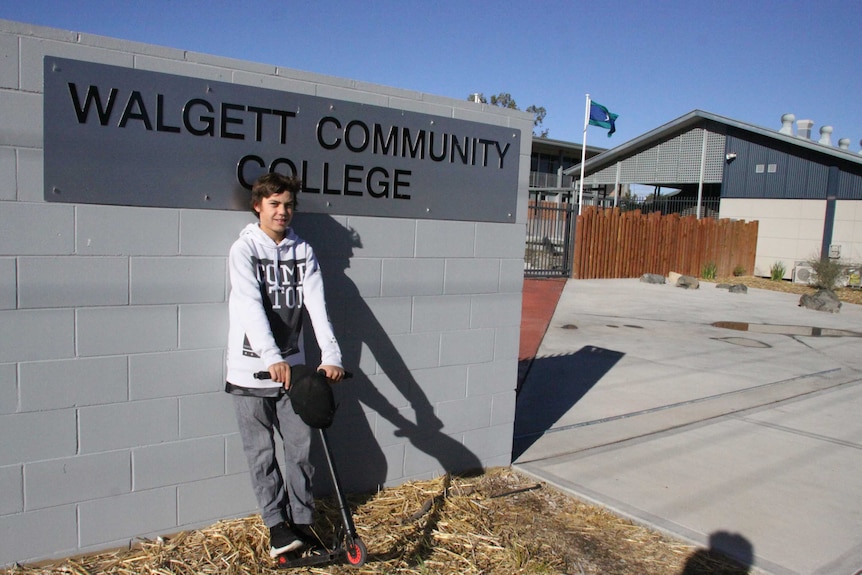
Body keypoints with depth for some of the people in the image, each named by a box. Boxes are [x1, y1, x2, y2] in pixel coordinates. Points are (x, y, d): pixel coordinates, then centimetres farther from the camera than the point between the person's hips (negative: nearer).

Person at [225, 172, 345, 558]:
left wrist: (331, 356, -20)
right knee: (261, 454, 6)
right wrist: (272, 359, -34)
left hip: (292, 368, 3)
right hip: (251, 370, -3)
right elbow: (251, 306, -21)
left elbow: (316, 305, -7)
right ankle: (277, 524, 20)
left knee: (301, 449, 6)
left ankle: (302, 523, 21)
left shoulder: (303, 252, 4)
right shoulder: (244, 250, -7)